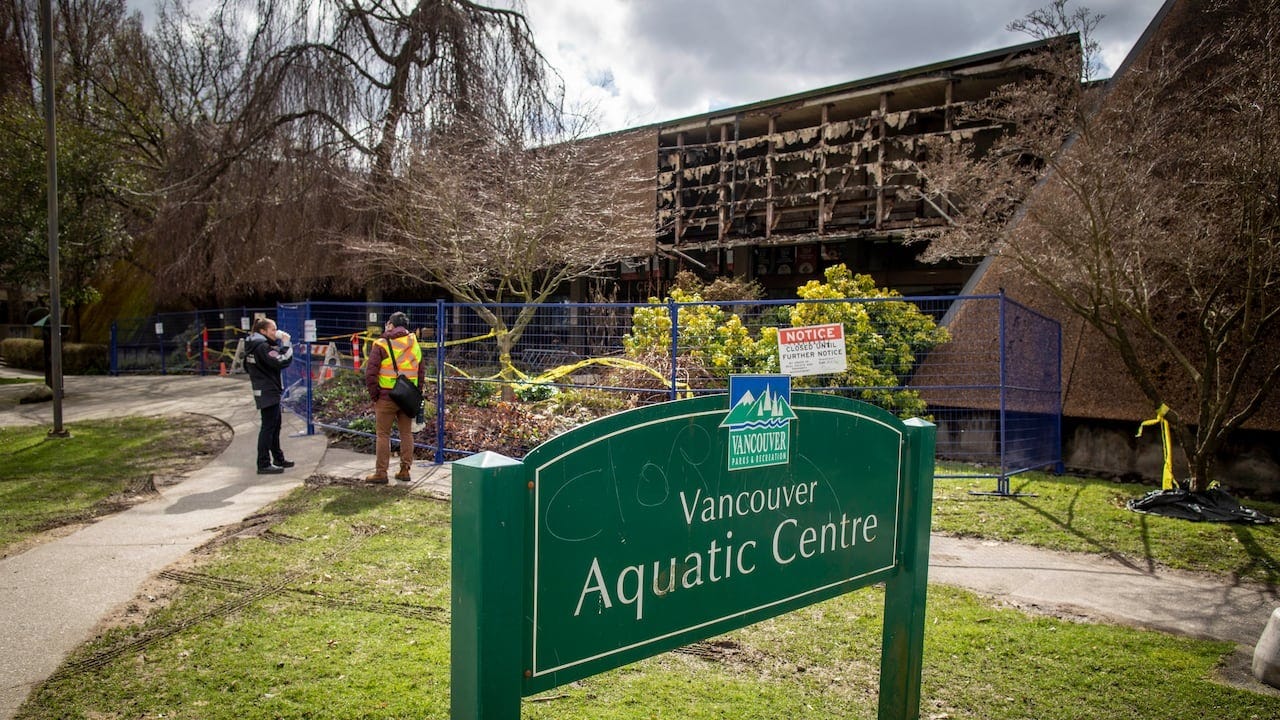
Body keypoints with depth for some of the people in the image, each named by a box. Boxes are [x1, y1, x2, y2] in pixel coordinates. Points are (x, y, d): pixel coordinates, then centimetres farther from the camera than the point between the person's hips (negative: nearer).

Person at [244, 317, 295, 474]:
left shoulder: (253, 345, 11)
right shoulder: (262, 347, -19)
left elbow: (247, 366, 17)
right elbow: (282, 362, -26)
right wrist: (286, 344, -17)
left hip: (263, 390, 10)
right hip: (268, 392, -10)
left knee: (275, 425, 18)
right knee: (268, 427, -6)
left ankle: (278, 458, 28)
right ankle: (264, 464, -3)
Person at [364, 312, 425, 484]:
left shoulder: (381, 345, -8)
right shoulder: (414, 344, 8)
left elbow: (370, 373, -11)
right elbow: (421, 371, 12)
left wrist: (374, 395, -1)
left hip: (386, 397, -4)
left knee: (383, 434, 4)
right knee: (406, 433, 12)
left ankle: (381, 473, 7)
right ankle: (405, 471, 16)